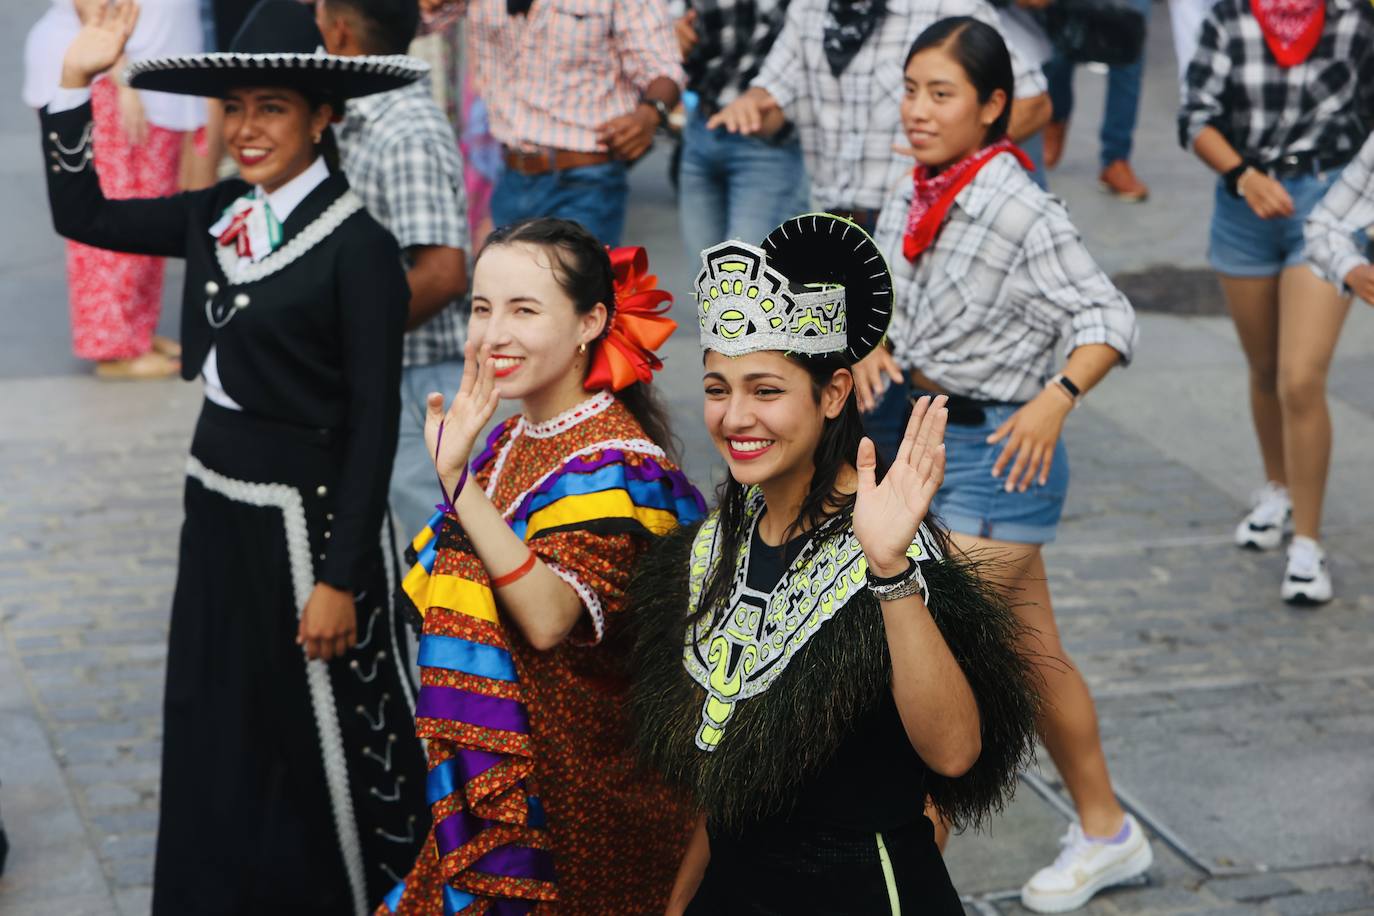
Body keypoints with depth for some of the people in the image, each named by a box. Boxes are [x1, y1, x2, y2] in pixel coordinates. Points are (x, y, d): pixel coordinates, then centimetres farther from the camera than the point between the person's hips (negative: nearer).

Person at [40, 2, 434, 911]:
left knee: (314, 742, 8)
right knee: (212, 737, 17)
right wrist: (77, 81, 0)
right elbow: (82, 216, 10)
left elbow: (373, 426, -16)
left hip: (301, 517, -7)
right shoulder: (217, 216, 3)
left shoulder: (358, 248, -17)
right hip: (216, 503, 7)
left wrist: (340, 579, -16)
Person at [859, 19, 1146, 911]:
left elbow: (1109, 317, -20)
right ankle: (1105, 831, 33)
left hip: (1000, 452, -7)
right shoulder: (911, 202, 4)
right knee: (1034, 654, 18)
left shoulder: (1021, 212, -18)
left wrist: (1058, 396, -35)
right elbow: (886, 307, 14)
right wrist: (873, 350, -7)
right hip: (935, 438, 8)